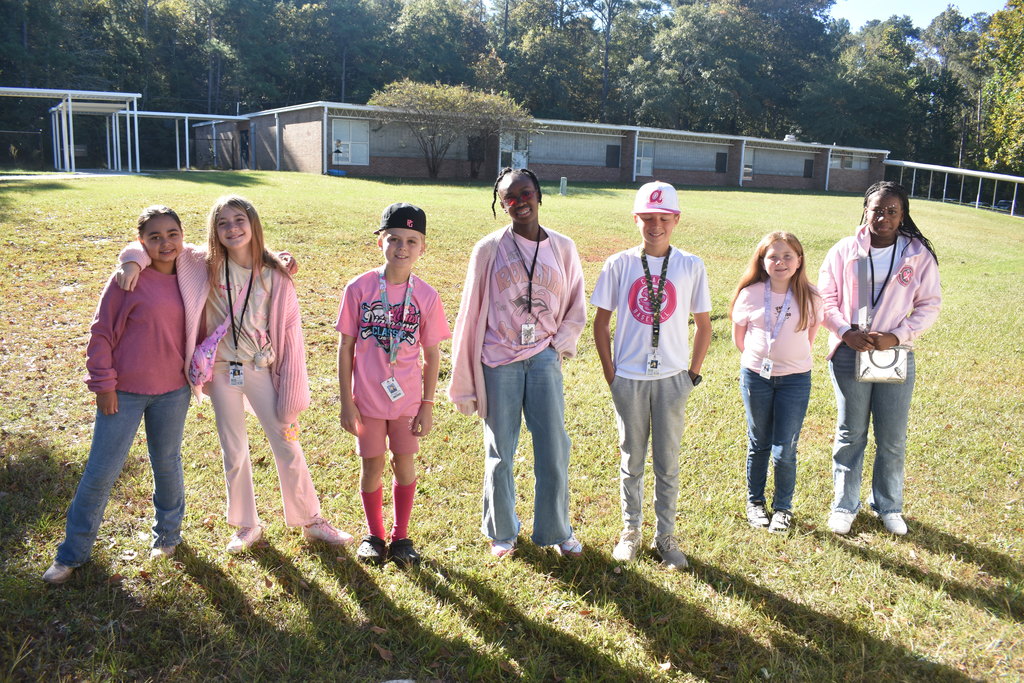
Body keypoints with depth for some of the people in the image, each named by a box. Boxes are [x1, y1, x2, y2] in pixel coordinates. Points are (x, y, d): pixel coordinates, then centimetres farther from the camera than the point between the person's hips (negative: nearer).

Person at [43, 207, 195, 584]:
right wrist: (103, 383, -7)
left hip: (173, 391, 3)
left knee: (167, 464, 15)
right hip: (124, 392, -3)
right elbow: (102, 333, -7)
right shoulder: (128, 278, -11)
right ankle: (73, 552, 20)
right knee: (100, 472, 3)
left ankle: (167, 534, 36)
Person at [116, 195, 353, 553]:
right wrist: (134, 261, -25)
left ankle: (311, 521, 23)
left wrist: (291, 392, -8)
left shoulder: (274, 274, -9)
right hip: (223, 370, 1)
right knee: (234, 453, 13)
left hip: (262, 369, -1)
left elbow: (289, 330, -7)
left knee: (287, 446, 6)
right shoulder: (204, 265, -7)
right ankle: (247, 526, 31)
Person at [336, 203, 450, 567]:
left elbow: (432, 355, 0)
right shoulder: (359, 288, -9)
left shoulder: (426, 296, -6)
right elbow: (345, 348, -4)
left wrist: (427, 404, 0)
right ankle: (374, 535, 31)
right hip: (367, 397, -1)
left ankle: (401, 536, 29)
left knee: (404, 462, 11)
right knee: (372, 465, 11)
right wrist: (346, 401, -4)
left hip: (408, 398, 1)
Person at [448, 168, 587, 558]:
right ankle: (502, 531, 28)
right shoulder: (489, 249, -1)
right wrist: (464, 381, 2)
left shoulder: (562, 248, 4)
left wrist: (560, 344, -1)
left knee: (554, 451, 3)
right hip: (499, 364, -1)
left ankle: (557, 530, 23)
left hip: (543, 359, 2)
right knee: (500, 454, 8)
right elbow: (471, 311, 2)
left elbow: (576, 306, 15)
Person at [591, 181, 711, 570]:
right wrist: (609, 372, 1)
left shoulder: (691, 266, -1)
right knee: (631, 459, 12)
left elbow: (703, 325, 7)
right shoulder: (619, 265, -2)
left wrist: (693, 373, 2)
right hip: (628, 378, 0)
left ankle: (666, 535, 23)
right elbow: (601, 322, 5)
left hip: (671, 378, 0)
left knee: (668, 462, 9)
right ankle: (631, 531, 28)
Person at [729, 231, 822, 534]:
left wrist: (793, 358, 10)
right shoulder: (750, 294, -7)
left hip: (795, 379, 0)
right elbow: (738, 337, 6)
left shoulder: (809, 298, -6)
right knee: (758, 444, 13)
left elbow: (811, 335, 9)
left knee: (784, 450, 2)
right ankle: (754, 501, 31)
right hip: (755, 376, 0)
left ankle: (783, 507, 22)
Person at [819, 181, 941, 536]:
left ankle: (888, 506, 29)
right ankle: (844, 505, 26)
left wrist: (897, 336, -13)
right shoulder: (845, 250, -2)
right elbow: (826, 297, 0)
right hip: (849, 353, 0)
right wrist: (846, 332, -15)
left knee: (892, 439, 9)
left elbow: (929, 305, 1)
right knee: (850, 434, 11)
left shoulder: (919, 255, -2)